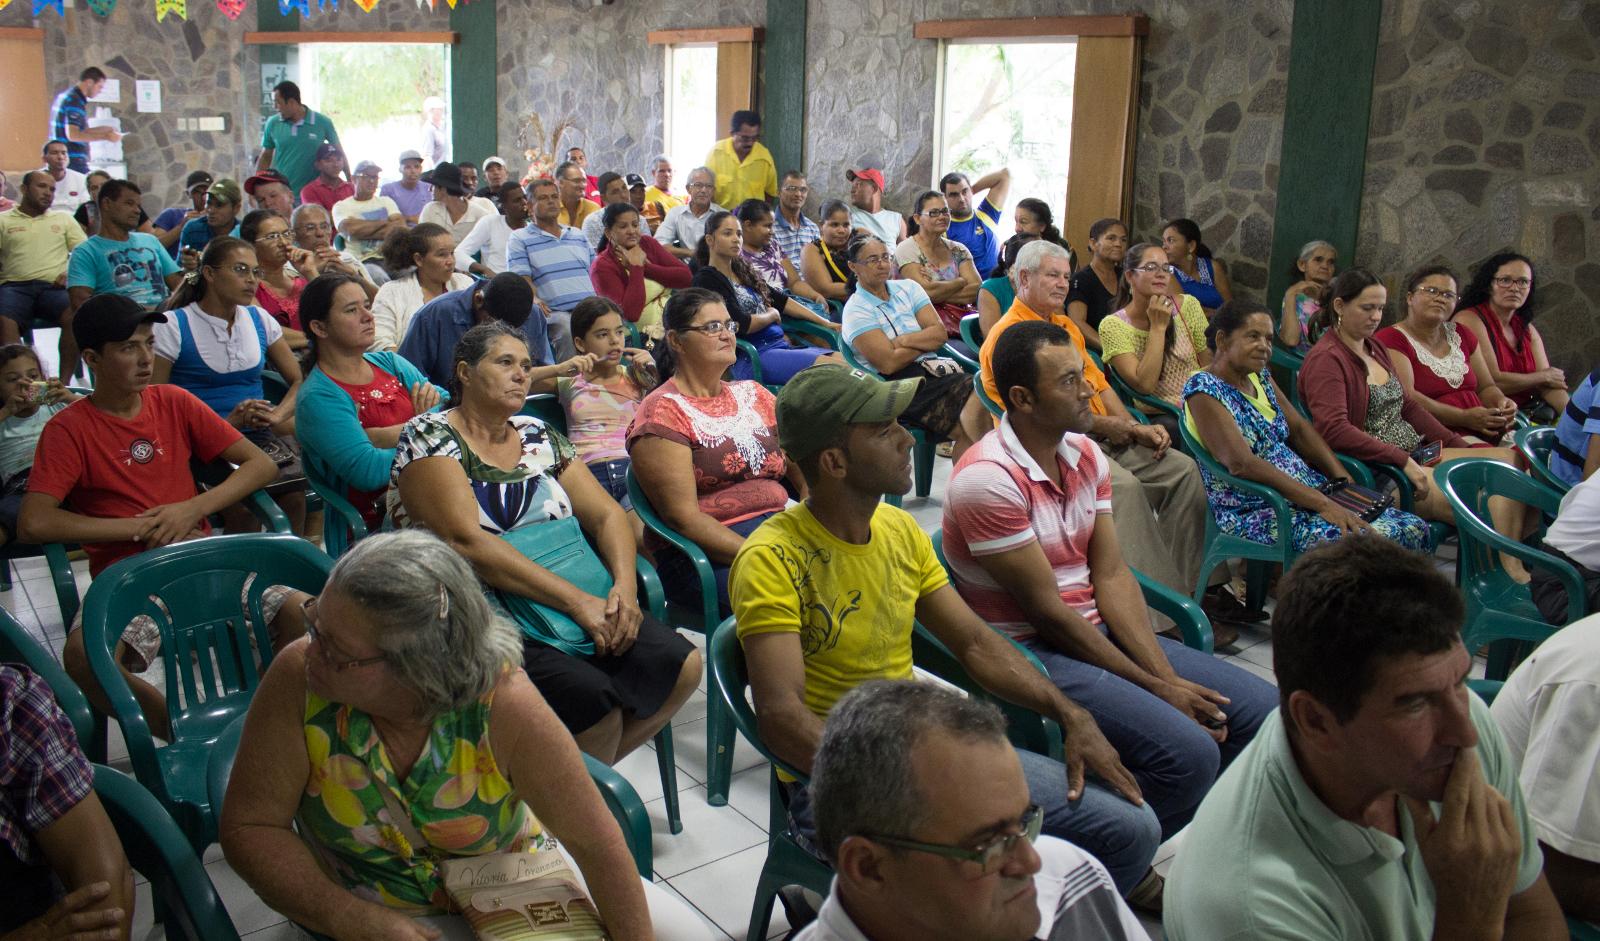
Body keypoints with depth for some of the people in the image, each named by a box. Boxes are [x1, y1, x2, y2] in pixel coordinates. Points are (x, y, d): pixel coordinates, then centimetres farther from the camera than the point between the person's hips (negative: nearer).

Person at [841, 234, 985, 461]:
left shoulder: (908, 288, 18)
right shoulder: (855, 311, 0)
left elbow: (940, 334, 7)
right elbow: (889, 364, -10)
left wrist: (900, 341, -7)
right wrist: (927, 340, 3)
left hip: (933, 368, 6)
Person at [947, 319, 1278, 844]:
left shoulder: (1086, 455, 6)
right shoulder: (987, 479, -21)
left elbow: (1111, 577, 2)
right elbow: (1047, 611, -19)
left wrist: (1169, 676, -10)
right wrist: (1156, 689, -14)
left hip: (1098, 629, 9)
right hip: (1030, 651, -8)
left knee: (1260, 708, 1)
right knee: (1189, 751, -25)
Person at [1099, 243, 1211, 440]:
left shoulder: (1188, 306, 3)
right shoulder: (1113, 326, -6)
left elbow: (1211, 366, 7)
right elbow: (1144, 385, -16)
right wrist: (1158, 327, -15)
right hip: (1156, 416, -3)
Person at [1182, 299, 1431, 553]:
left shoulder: (1259, 378, 12)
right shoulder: (1203, 391, -14)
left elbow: (1300, 429, 17)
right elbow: (1242, 464, -24)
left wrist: (1346, 484, 2)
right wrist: (1321, 503, -26)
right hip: (1256, 513, -9)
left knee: (1415, 529, -6)